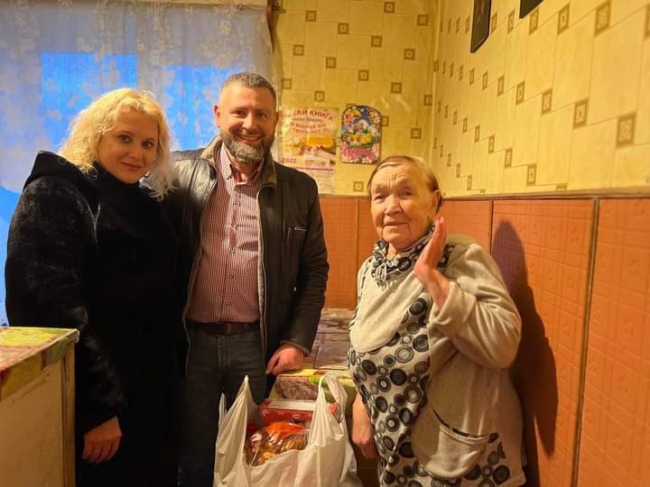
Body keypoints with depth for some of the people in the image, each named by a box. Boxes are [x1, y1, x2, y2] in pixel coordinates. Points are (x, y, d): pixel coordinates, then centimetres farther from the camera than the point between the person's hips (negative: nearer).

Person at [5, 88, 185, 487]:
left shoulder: (147, 205, 10)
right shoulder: (53, 196, -11)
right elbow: (54, 310, -20)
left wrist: (176, 374, 9)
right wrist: (98, 408, -21)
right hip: (92, 404, -7)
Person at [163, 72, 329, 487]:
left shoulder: (300, 188, 2)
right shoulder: (180, 173, -1)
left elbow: (315, 270, 4)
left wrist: (298, 342, -3)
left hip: (258, 344, 1)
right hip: (189, 340, 0)